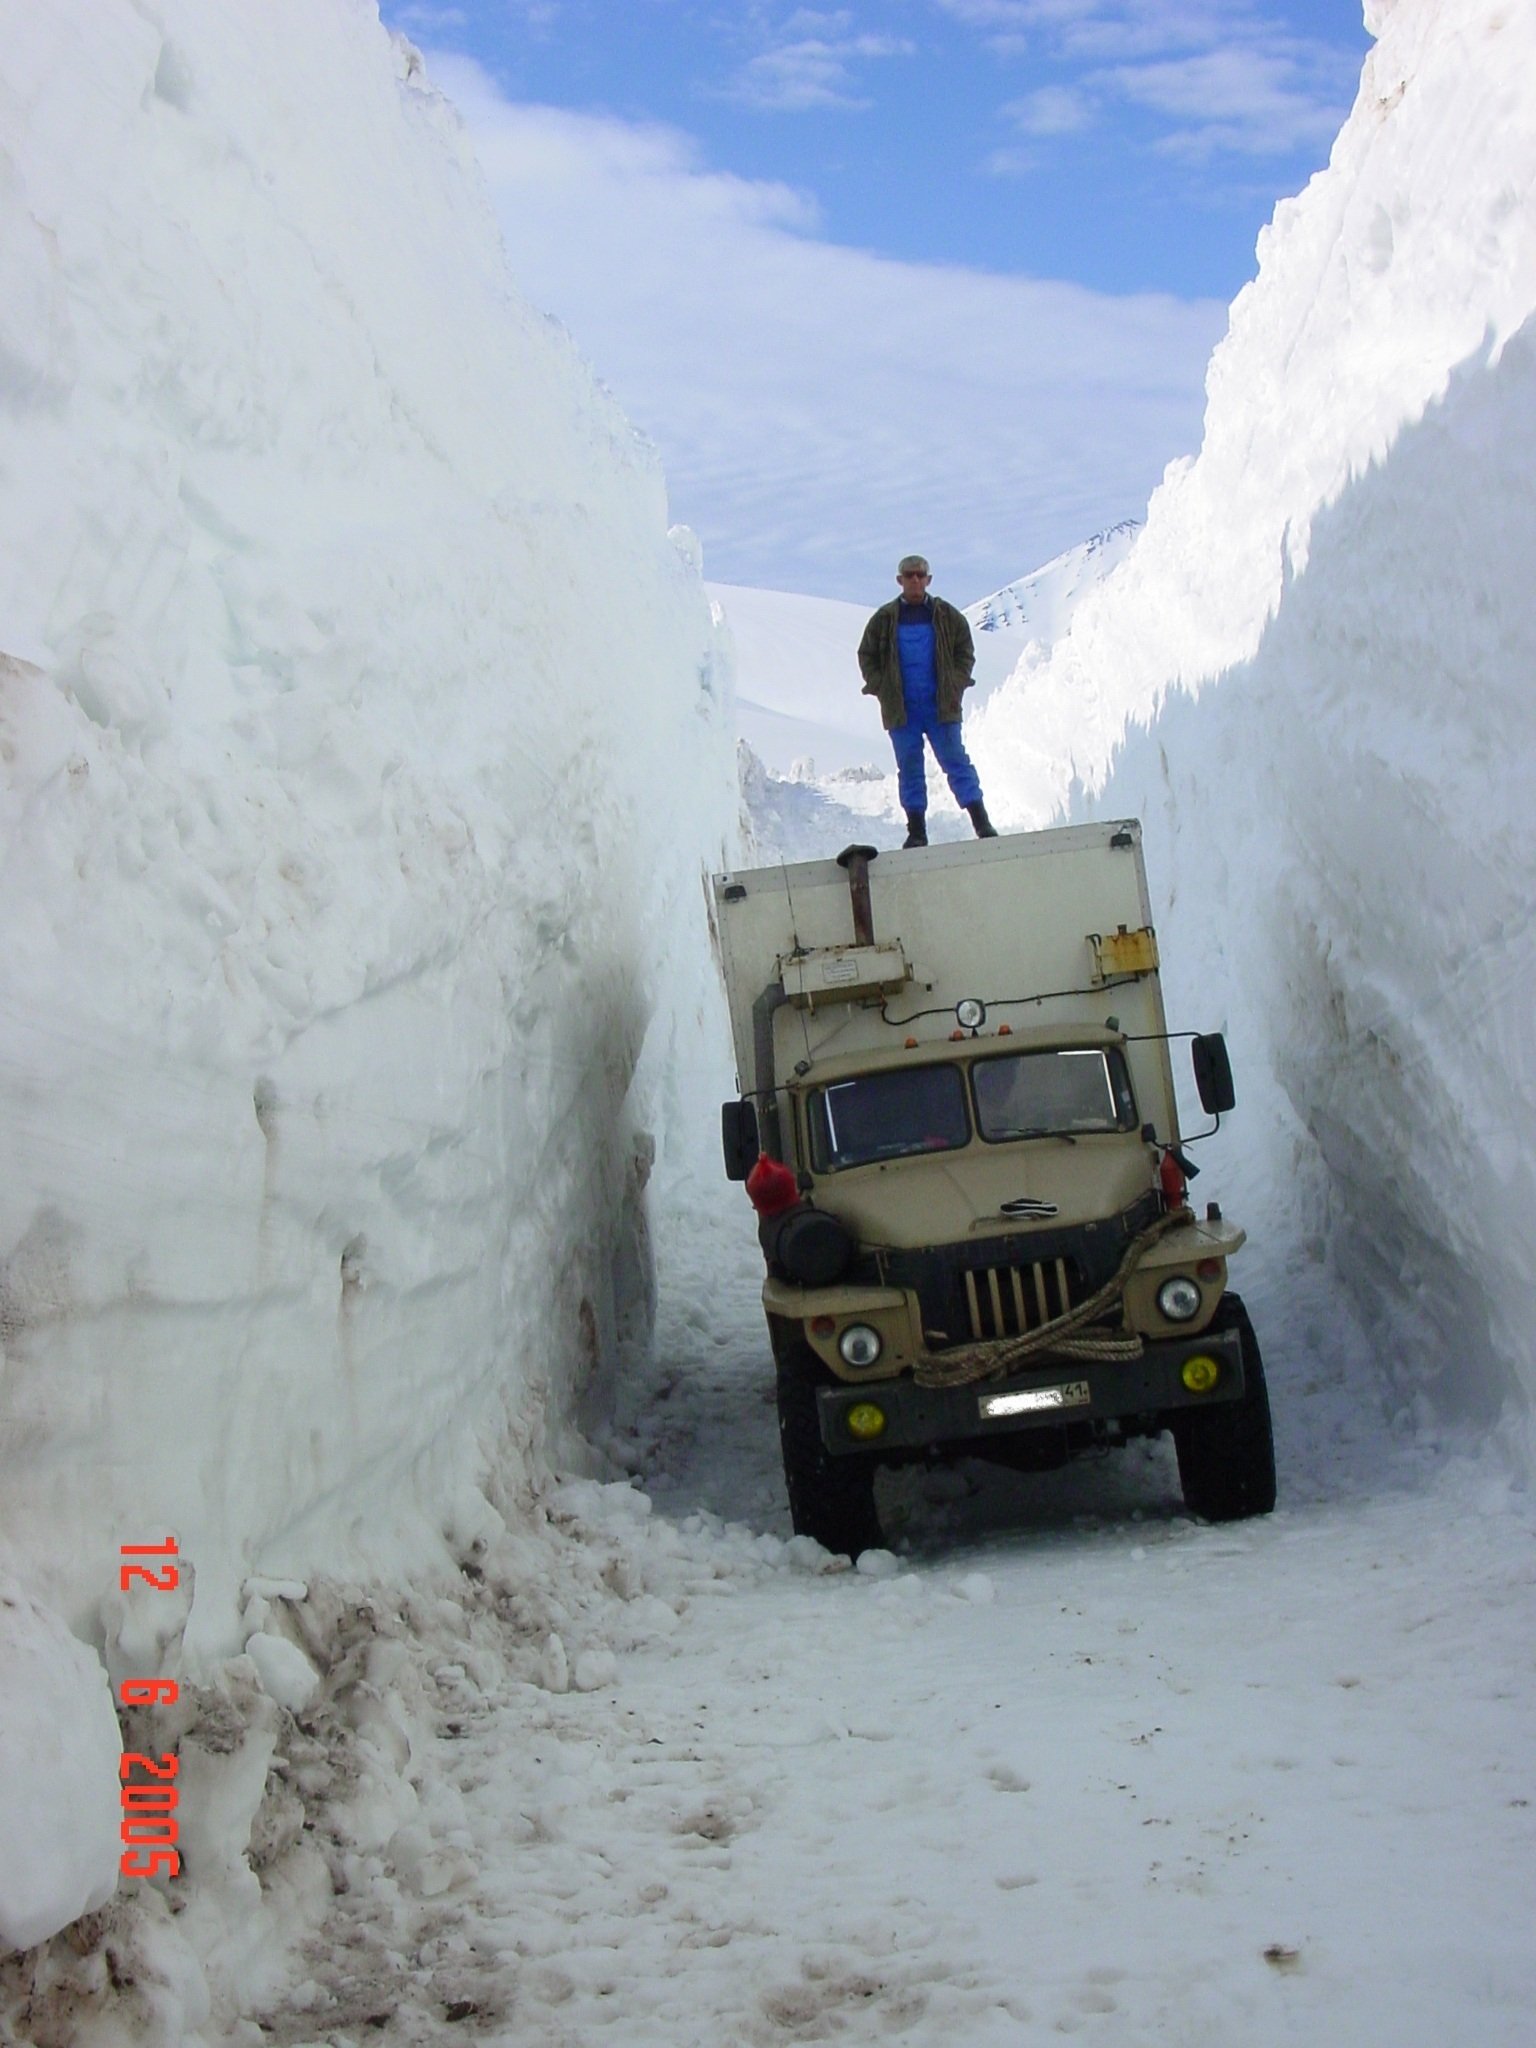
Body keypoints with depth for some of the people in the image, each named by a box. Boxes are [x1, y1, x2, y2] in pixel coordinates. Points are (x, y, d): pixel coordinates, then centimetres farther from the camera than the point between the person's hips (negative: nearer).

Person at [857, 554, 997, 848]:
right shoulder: (884, 619, 5)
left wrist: (956, 685, -1)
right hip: (901, 709, 1)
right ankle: (916, 831, 7)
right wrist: (881, 688, 0)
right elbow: (867, 656, 11)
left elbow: (965, 651, 11)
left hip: (941, 705, -1)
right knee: (909, 768, 3)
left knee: (956, 761, -3)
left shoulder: (947, 616, 5)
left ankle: (981, 822, -3)